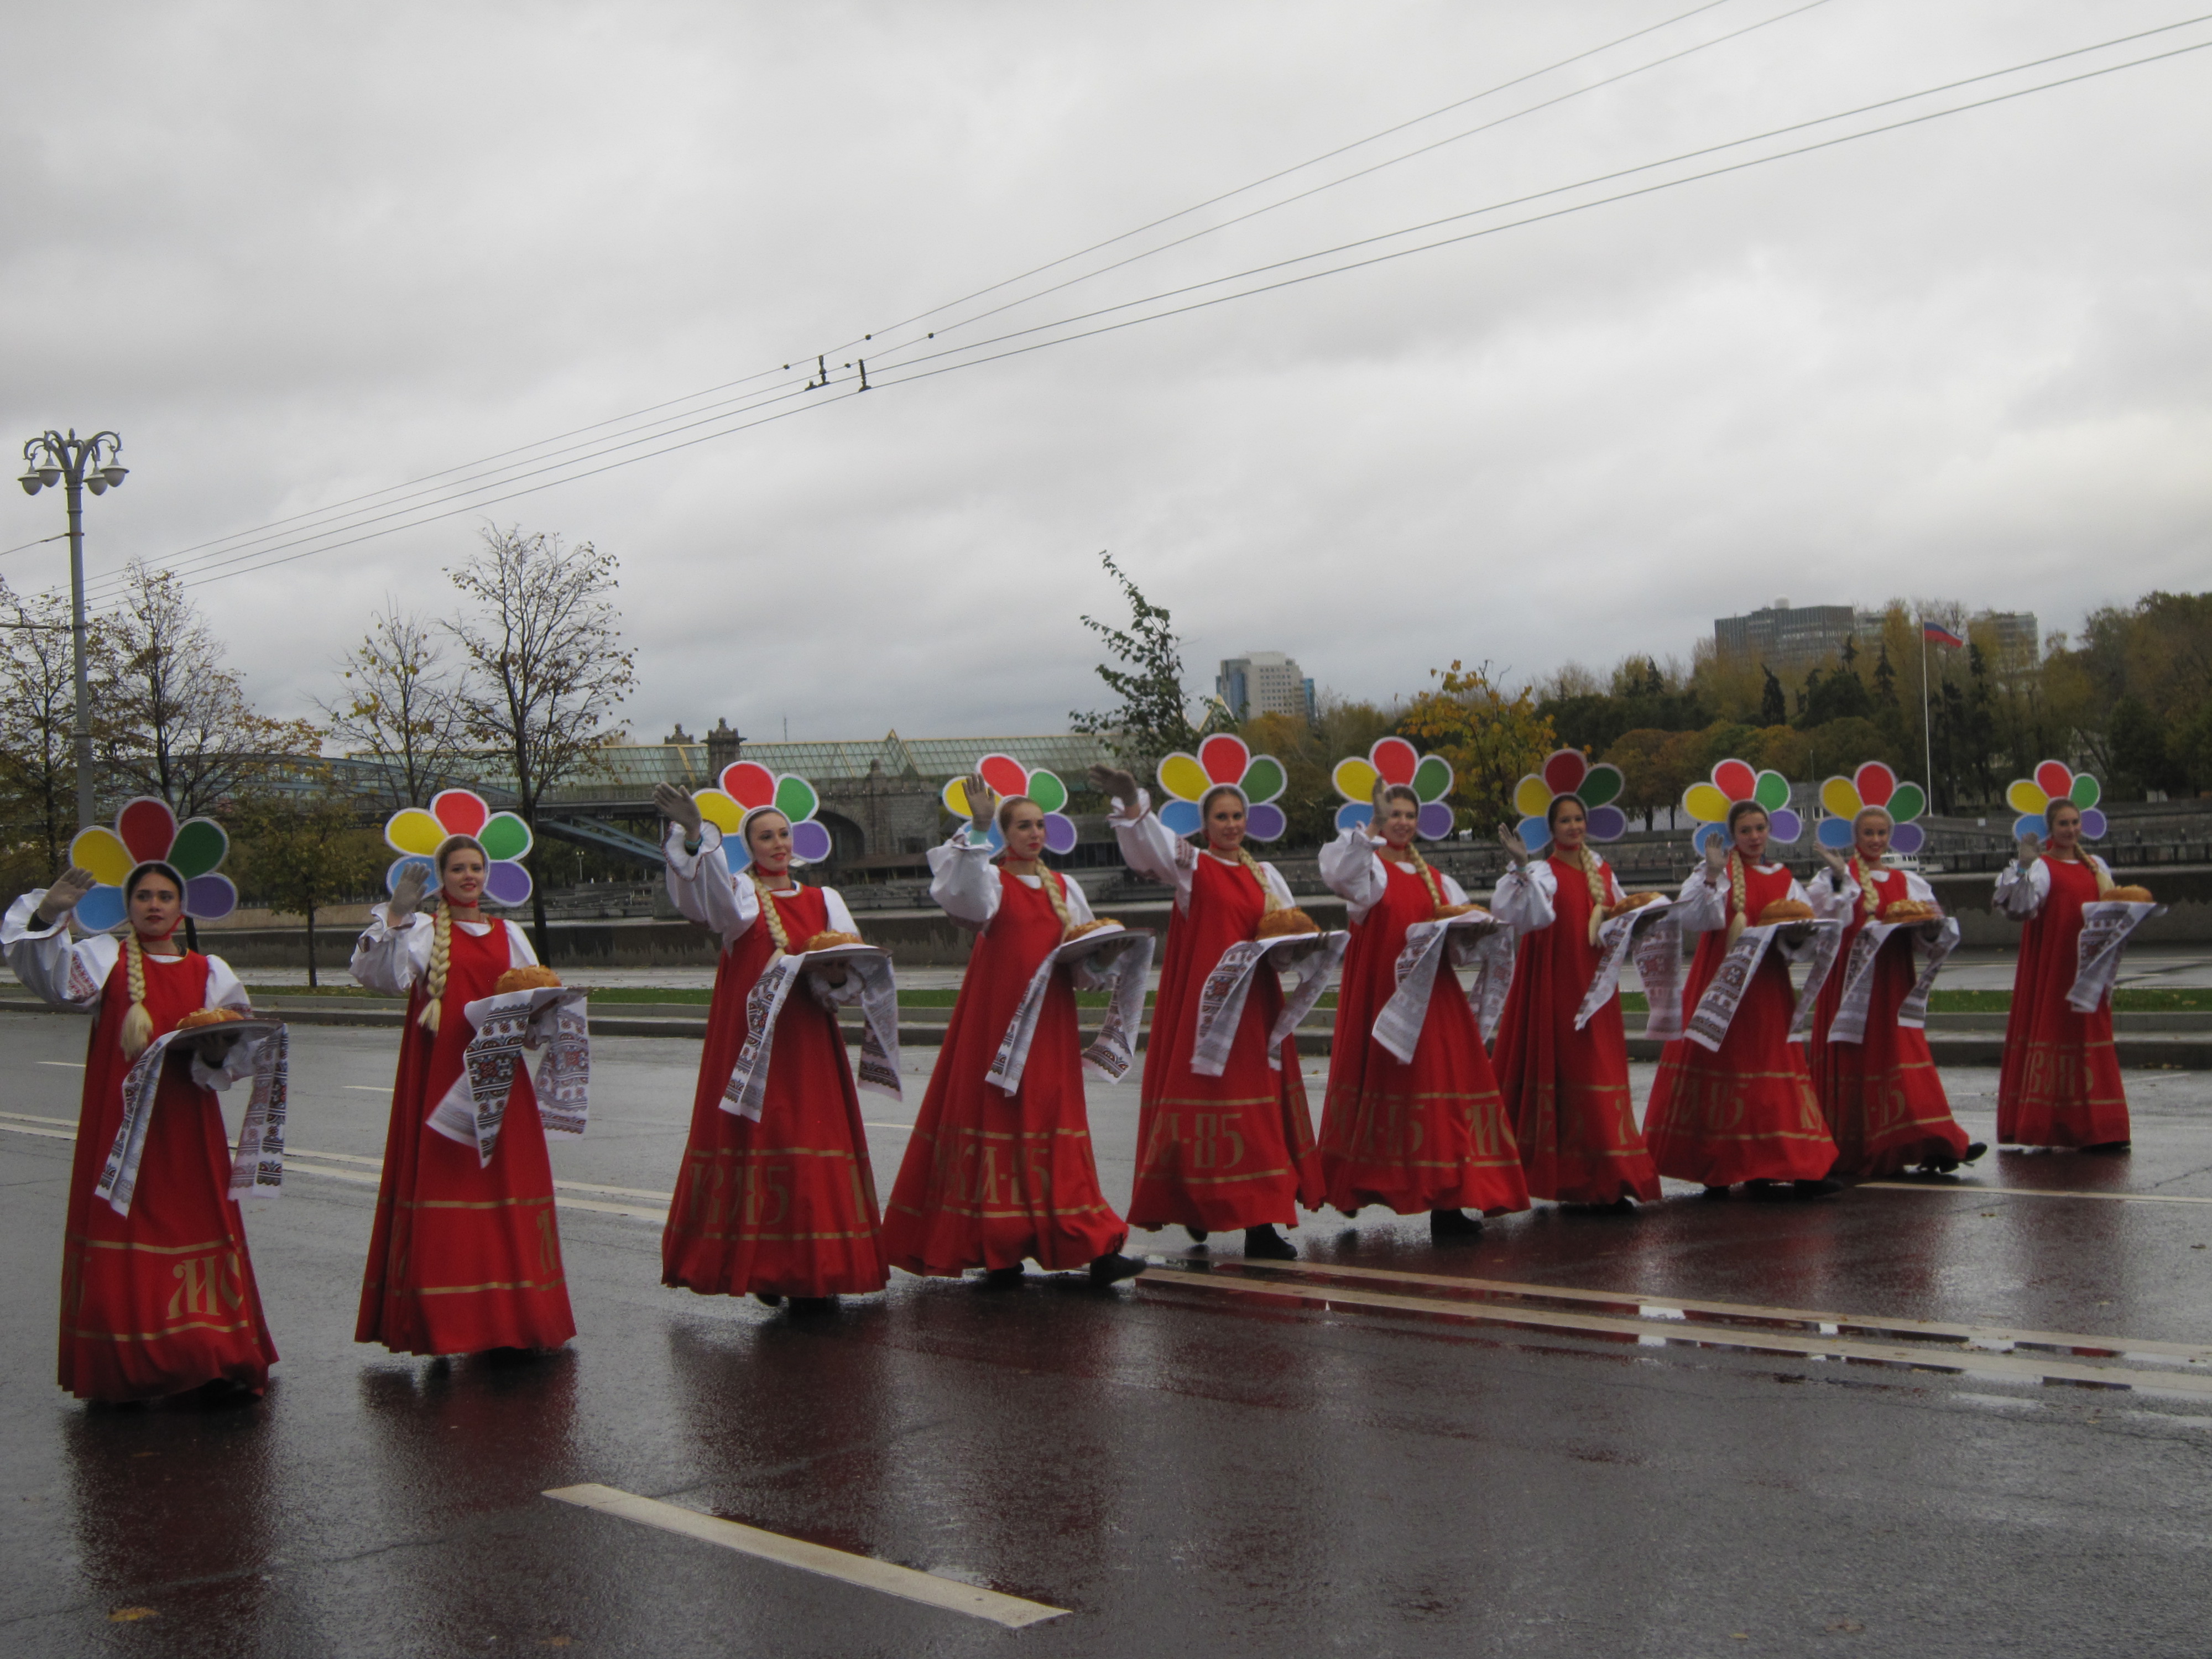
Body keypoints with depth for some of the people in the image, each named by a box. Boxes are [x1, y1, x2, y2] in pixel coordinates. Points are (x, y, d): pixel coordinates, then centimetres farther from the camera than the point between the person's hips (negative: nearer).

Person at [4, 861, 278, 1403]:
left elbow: (238, 1048, 5)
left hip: (186, 1125, 1)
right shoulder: (104, 959, 5)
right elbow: (50, 974, -14)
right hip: (117, 1124, -1)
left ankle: (213, 1362, 7)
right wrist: (47, 915, -29)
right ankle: (122, 1369, 6)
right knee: (120, 1233, -2)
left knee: (195, 1224, 1)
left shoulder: (209, 972, 9)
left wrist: (215, 1053, -17)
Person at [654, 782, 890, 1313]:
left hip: (809, 1040, 3)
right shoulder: (740, 892, 5)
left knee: (816, 1131, -1)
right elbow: (707, 888, -18)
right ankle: (760, 1263, 0)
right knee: (754, 1133, -7)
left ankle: (814, 1270, 3)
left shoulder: (823, 900, 16)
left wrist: (835, 971, -16)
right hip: (749, 1036, -3)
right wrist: (693, 835, -35)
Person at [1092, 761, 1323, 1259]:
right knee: (1204, 1089, -6)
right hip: (1202, 1002, -4)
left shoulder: (1264, 874, 15)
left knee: (1260, 1101, 1)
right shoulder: (1189, 865, 1)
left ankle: (1260, 1223, 3)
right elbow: (1151, 843, -18)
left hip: (1254, 1004, 4)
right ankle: (1194, 1201, 13)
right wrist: (1131, 803, -37)